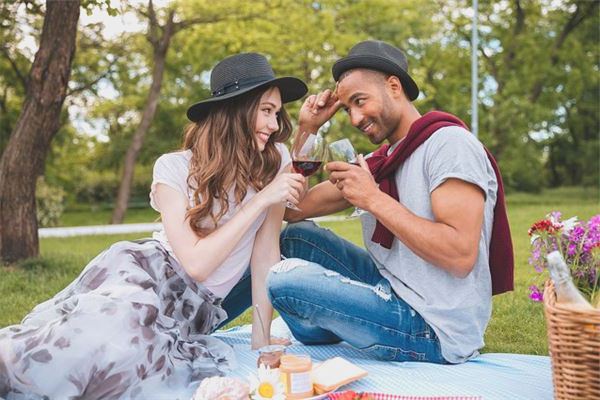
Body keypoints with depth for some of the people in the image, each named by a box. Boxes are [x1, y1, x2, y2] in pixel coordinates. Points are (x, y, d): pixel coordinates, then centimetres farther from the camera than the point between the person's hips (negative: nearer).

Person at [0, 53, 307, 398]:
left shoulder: (275, 160, -4)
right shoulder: (175, 168, -11)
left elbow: (266, 250, -3)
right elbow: (196, 262, -20)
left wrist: (262, 339, -4)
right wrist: (260, 200, -22)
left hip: (197, 307, 3)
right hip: (147, 270, -2)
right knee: (109, 331, -39)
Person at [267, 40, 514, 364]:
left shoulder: (448, 142, -13)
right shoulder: (378, 163, 12)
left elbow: (460, 256, -25)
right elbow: (291, 210, 12)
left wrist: (374, 199, -20)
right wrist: (306, 128, 7)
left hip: (435, 332, -8)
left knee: (282, 279, -13)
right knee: (295, 236, 8)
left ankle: (325, 348, 20)